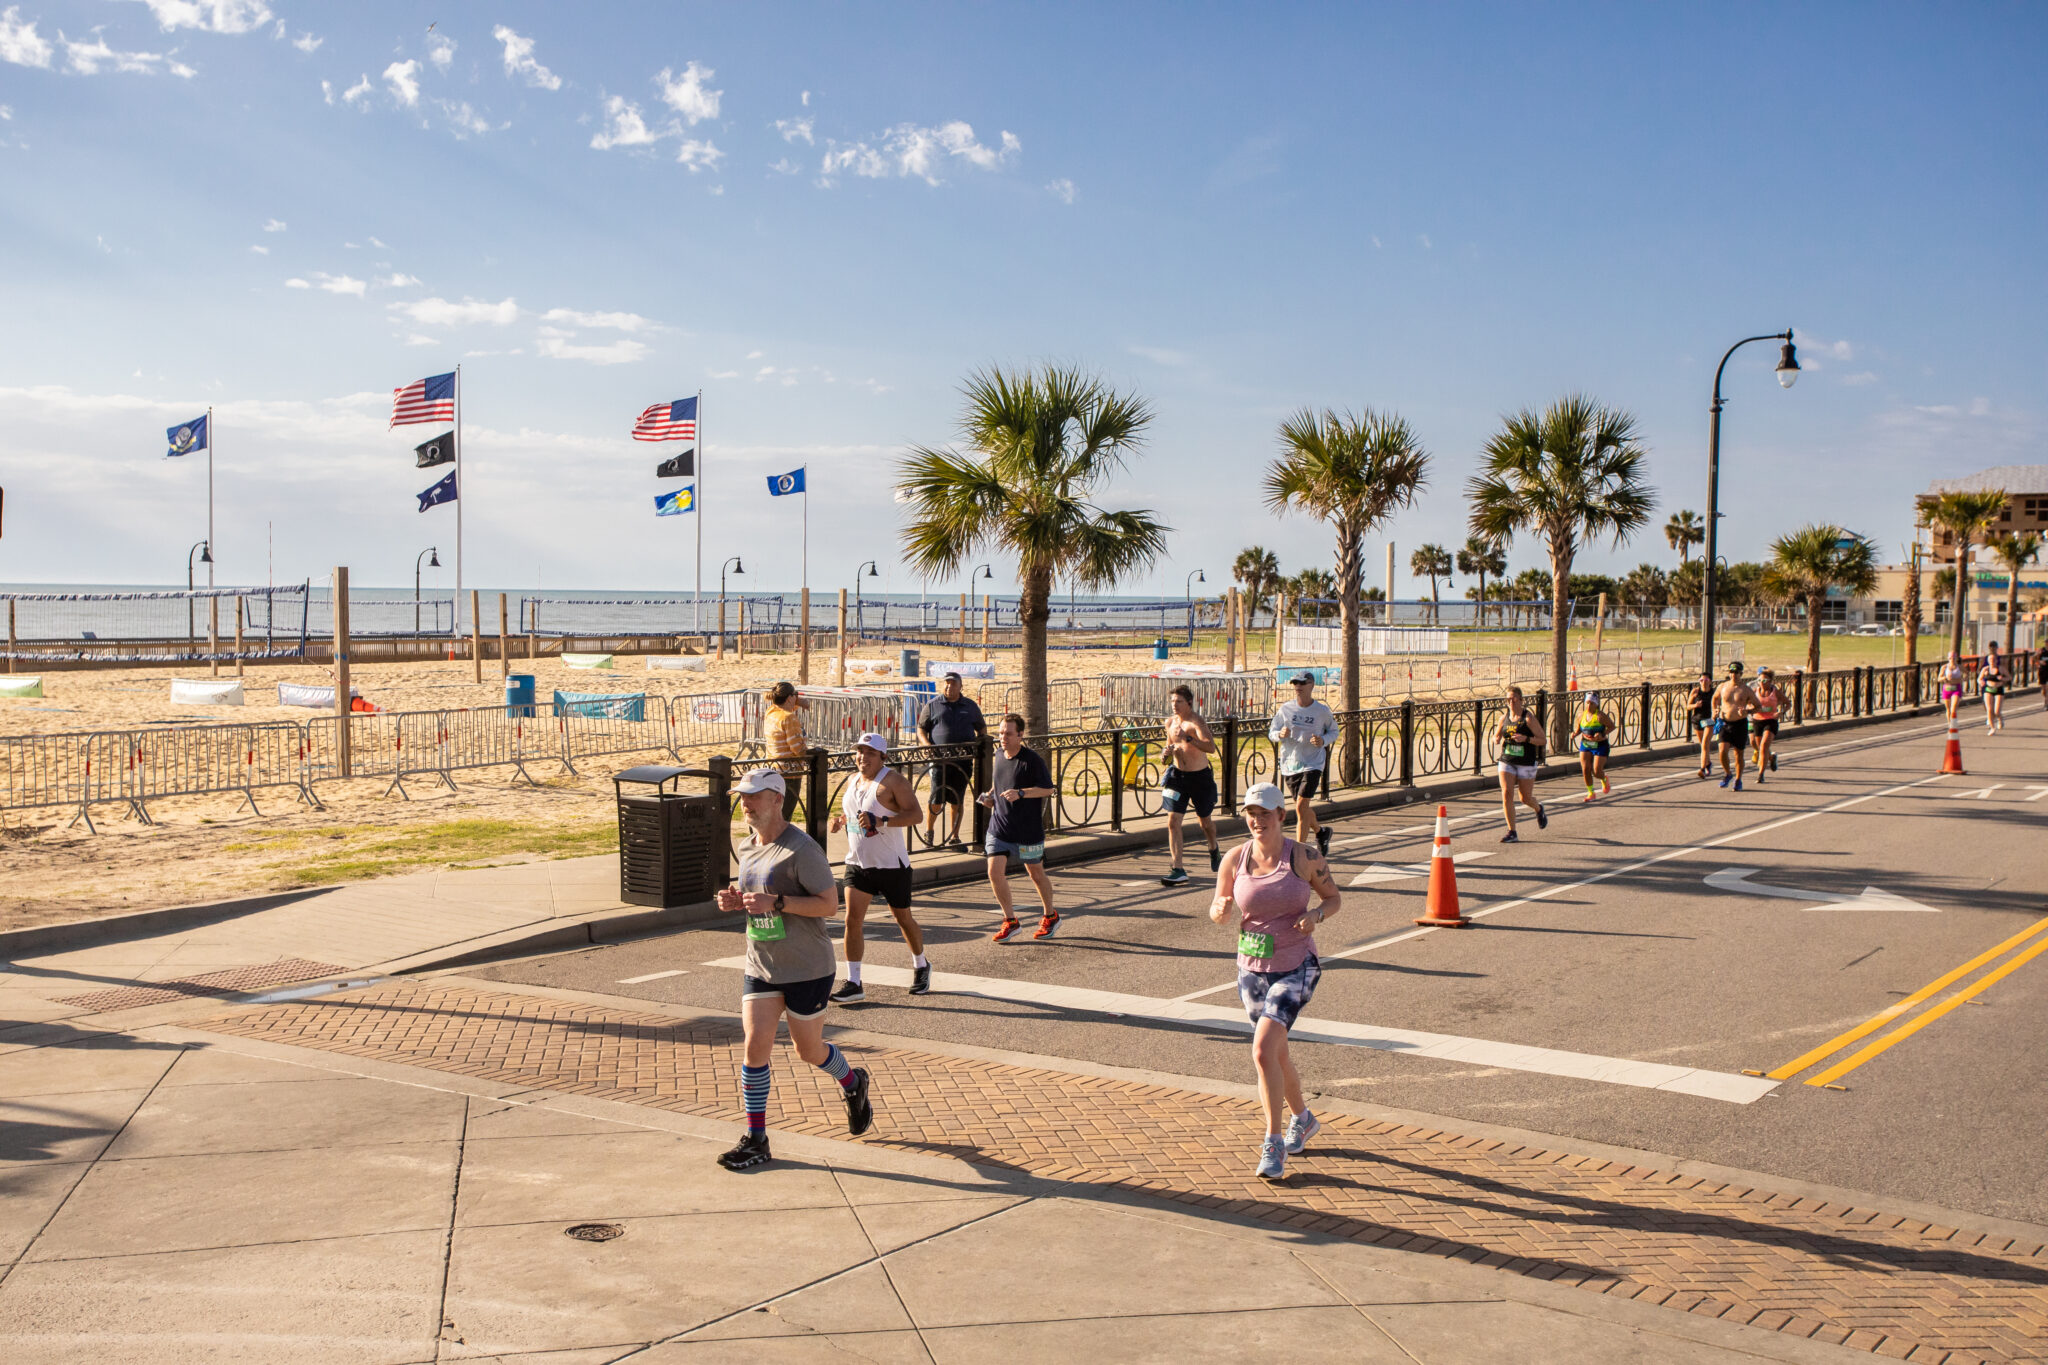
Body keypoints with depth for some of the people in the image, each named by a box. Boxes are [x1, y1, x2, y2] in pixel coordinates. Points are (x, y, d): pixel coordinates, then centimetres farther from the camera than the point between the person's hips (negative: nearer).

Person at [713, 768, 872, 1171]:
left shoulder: (801, 849, -18)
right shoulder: (746, 847, 7)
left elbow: (830, 904, -19)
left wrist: (775, 902, -27)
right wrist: (735, 900, 0)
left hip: (807, 969, -6)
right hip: (760, 967, 6)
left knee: (808, 1050, 9)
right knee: (755, 1047, -4)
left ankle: (853, 1084, 40)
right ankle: (756, 1140, 4)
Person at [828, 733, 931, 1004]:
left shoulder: (893, 781, -13)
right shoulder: (853, 781, 9)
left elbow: (915, 813, -20)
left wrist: (881, 822, -31)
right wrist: (841, 819, 3)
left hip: (891, 865, -5)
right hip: (857, 863, 6)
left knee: (903, 919, 10)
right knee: (852, 919, -7)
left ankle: (920, 967, 36)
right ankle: (853, 984, -4)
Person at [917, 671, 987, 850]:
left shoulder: (971, 706, 12)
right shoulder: (932, 705, 6)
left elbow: (982, 728, 21)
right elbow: (921, 728, 7)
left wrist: (980, 741, 2)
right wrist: (928, 745, -9)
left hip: (963, 761, 2)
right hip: (940, 760, -2)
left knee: (958, 801, 7)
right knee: (937, 799, -6)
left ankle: (954, 837, 17)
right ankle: (929, 831, 18)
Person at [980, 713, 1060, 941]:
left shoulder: (1032, 760, -14)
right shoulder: (999, 756, 6)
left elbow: (1048, 789, -14)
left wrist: (1020, 793, -25)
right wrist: (990, 796, 4)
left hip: (1028, 829, -5)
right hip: (999, 826, 5)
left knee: (1036, 873, 11)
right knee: (994, 871, -8)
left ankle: (1050, 917, 34)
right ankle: (1010, 921, 8)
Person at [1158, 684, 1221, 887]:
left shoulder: (1197, 722, -18)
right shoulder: (1170, 722, 2)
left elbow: (1211, 747, -33)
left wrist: (1188, 738, -45)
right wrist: (1168, 752, -3)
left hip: (1200, 777, -4)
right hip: (1178, 775, 4)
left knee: (1205, 820, 16)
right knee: (1173, 821, -10)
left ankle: (1214, 850, 48)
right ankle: (1177, 870, -11)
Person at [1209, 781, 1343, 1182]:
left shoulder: (1304, 857, -10)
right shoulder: (1234, 859, -3)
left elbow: (1334, 897, 3)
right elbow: (1217, 911, 8)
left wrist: (1316, 915, -18)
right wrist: (1221, 910, -16)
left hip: (1296, 969, -4)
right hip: (1252, 970, 4)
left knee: (1263, 1050, -19)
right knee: (1275, 1052, 18)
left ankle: (1274, 1144, -7)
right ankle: (1302, 1119, 46)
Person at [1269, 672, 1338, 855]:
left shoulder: (1322, 711, -3)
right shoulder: (1285, 709, 0)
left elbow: (1334, 731, 10)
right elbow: (1272, 733, 6)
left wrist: (1323, 740, -11)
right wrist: (1280, 735, -18)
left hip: (1312, 764, -3)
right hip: (1289, 765, 3)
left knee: (1301, 807, -15)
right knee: (1303, 808, 16)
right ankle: (1320, 831, 45)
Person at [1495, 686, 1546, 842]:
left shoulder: (1528, 718, -10)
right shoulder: (1504, 717, 4)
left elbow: (1542, 740, -9)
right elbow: (1496, 738, 17)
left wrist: (1526, 738, -25)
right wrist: (1498, 737, -7)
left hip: (1526, 763, -3)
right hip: (1507, 762, 3)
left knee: (1526, 798, 7)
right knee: (1506, 794, -12)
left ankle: (1539, 809, 44)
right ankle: (1512, 832, -5)